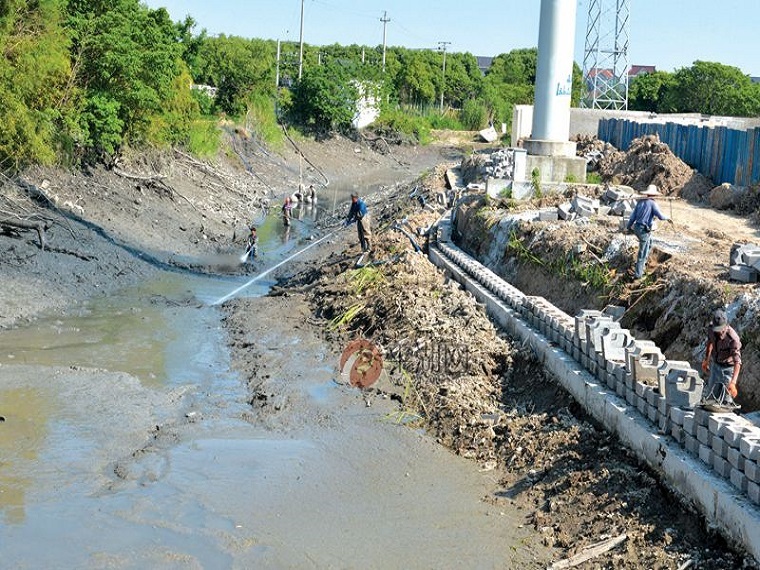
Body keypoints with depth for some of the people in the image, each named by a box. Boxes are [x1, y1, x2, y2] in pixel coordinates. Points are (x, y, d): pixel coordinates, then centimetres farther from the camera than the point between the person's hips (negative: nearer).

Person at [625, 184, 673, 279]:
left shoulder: (640, 202, 8)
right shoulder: (652, 203, -12)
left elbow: (633, 216, 11)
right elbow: (660, 216, -18)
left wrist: (628, 227, 22)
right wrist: (667, 218, 3)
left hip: (637, 228, 7)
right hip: (644, 231, -7)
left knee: (649, 245, 30)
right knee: (643, 252, 2)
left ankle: (642, 263, 33)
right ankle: (638, 273, 6)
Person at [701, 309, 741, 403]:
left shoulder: (733, 338, -35)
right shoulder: (711, 329, -17)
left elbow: (737, 361, -41)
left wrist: (733, 383, -52)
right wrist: (706, 360, 14)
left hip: (728, 367, -6)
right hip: (715, 364, 6)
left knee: (726, 399, -7)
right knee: (711, 394, 17)